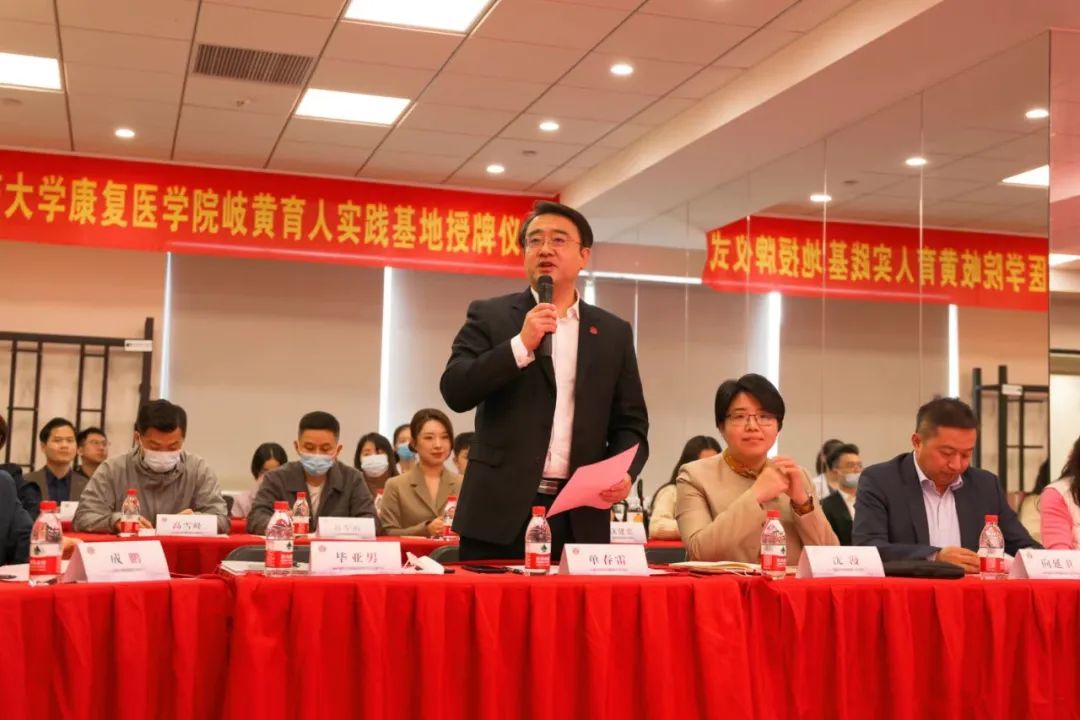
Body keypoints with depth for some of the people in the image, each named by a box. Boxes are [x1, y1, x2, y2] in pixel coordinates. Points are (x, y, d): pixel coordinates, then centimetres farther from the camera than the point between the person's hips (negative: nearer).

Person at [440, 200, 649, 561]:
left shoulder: (614, 332, 12)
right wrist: (521, 344, -14)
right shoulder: (489, 315, 6)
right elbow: (455, 391, -5)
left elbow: (631, 423, 12)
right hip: (500, 509, -1)